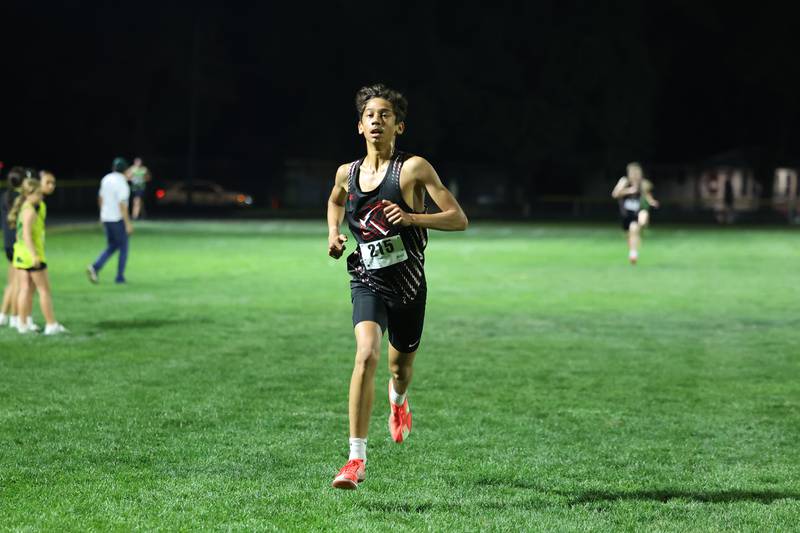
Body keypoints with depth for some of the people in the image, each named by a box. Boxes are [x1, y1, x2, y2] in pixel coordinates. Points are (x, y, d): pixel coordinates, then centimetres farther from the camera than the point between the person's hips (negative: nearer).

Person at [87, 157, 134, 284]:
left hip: (106, 218, 7)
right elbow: (122, 205, -22)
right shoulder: (121, 183, -19)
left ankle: (95, 267, -3)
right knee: (123, 247, 9)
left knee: (111, 246, 17)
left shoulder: (105, 179, 4)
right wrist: (128, 223, -19)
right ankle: (120, 277, 11)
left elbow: (100, 198, 16)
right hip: (118, 219, -7)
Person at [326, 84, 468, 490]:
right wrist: (333, 234, 7)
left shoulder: (413, 168, -11)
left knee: (401, 366, 18)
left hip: (408, 286, 0)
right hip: (367, 283, 0)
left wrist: (412, 218, -28)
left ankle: (398, 400, 59)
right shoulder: (347, 173, 1)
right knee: (366, 354, -25)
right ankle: (357, 458, -26)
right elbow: (335, 201, 27)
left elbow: (459, 219, -14)